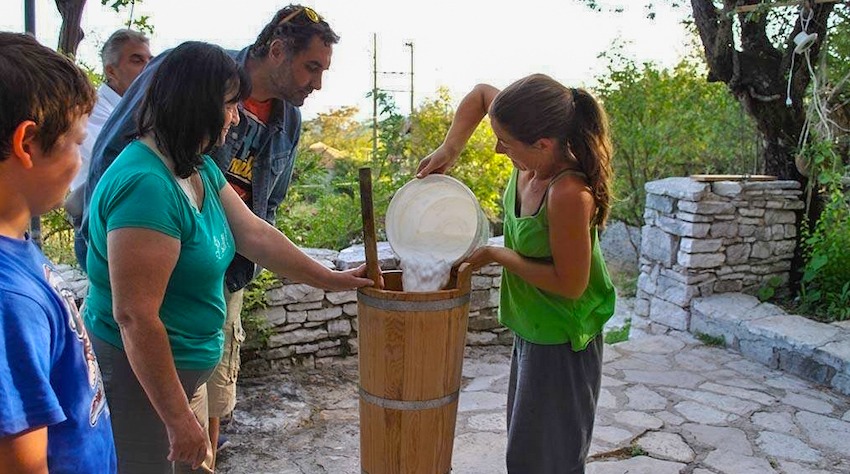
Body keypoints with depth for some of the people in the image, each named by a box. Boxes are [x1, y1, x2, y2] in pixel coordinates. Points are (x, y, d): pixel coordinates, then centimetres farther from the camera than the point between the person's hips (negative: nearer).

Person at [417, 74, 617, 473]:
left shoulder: (568, 194, -34)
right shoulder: (533, 161, -12)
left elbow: (570, 283, -26)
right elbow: (481, 93, 2)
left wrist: (497, 255, -19)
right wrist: (449, 148, -9)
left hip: (561, 342, -8)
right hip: (531, 331, 8)